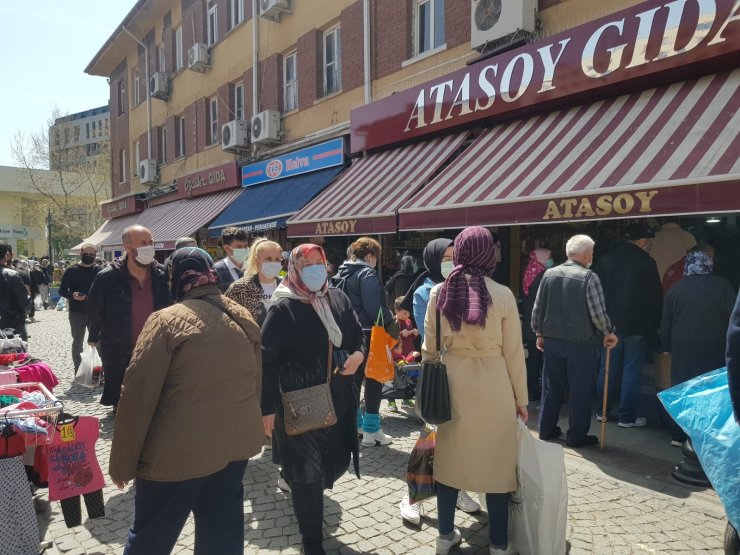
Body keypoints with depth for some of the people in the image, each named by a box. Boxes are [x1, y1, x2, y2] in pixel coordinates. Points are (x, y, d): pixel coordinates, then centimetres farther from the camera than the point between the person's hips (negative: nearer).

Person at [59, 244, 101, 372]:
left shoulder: (98, 271, 4)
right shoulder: (72, 271, 0)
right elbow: (62, 290, 0)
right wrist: (72, 295, -19)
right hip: (77, 313, -1)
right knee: (77, 343, 9)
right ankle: (78, 371, 19)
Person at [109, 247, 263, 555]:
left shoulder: (166, 321, -12)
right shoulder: (244, 318, 6)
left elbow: (138, 397, -12)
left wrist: (123, 462, -3)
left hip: (181, 449, -5)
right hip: (236, 442, 5)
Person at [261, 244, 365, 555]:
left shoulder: (338, 298, 5)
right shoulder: (283, 308, -12)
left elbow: (357, 334, 16)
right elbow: (267, 361, -11)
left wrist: (359, 353, -7)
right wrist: (268, 408, -12)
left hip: (338, 401, 6)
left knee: (337, 462, 16)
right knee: (307, 475, 5)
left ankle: (294, 476, 48)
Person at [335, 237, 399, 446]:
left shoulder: (343, 274, 13)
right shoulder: (367, 274, -14)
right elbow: (375, 307, -21)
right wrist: (391, 325, -10)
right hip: (368, 334, -8)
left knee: (354, 378, 16)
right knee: (374, 381, 1)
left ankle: (354, 425, 25)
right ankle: (371, 431, 6)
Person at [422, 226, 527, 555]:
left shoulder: (439, 293, -4)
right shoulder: (502, 295, -11)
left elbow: (429, 348, 2)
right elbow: (513, 352, -4)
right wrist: (521, 397, 7)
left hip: (452, 384, 2)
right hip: (493, 386, -2)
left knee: (450, 458, 16)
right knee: (496, 462, 12)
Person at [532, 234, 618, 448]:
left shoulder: (549, 274, 1)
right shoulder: (589, 277, -14)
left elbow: (537, 309, 5)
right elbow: (598, 313, -13)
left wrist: (539, 333, 16)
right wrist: (609, 333, 5)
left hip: (552, 341, 5)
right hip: (581, 344, -5)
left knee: (551, 387, 16)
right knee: (580, 390, 7)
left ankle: (546, 429, 26)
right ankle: (576, 436, 16)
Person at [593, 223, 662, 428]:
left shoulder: (605, 260, 2)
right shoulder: (646, 262, -9)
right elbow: (656, 297, -6)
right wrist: (654, 326, 5)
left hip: (610, 324, 4)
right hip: (637, 326, -4)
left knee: (607, 369, 13)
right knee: (632, 371, 4)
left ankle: (602, 411, 22)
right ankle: (627, 416, 10)